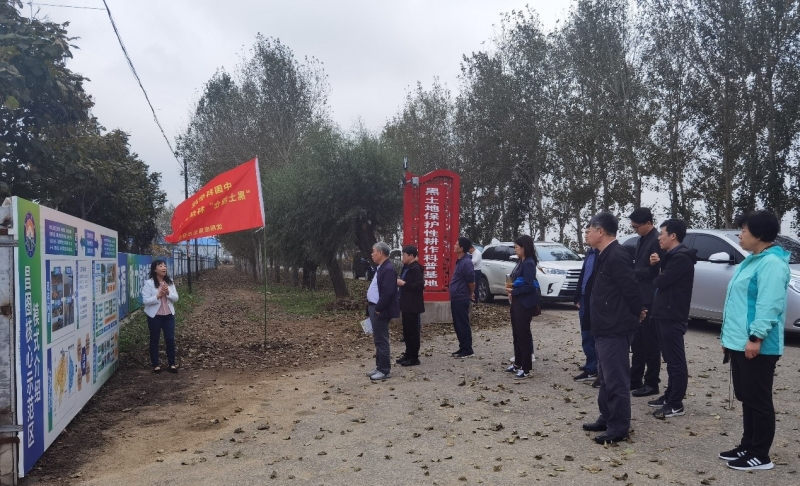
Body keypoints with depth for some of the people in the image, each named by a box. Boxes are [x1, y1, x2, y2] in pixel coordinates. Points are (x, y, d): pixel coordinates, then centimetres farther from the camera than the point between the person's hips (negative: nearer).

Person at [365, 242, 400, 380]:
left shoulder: (388, 269, -18)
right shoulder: (380, 268, 15)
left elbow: (387, 292, -24)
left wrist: (378, 309, -20)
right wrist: (371, 306, 15)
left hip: (380, 310, -11)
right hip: (374, 307, 11)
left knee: (381, 340, -4)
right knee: (378, 339, 16)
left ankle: (384, 370, 3)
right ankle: (380, 367, 25)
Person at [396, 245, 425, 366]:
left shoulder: (416, 268, -16)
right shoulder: (406, 267, 14)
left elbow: (420, 285, -23)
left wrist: (404, 284, -20)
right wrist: (400, 283, 5)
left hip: (412, 305, -10)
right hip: (406, 304, 10)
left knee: (412, 331, -3)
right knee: (406, 330, 15)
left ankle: (414, 357, 4)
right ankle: (408, 354, 24)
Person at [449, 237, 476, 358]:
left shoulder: (466, 262, -18)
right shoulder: (460, 261, 12)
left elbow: (471, 281, -18)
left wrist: (470, 294, -3)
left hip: (461, 299, -10)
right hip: (456, 299, 10)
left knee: (463, 325, -2)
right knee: (458, 325, 14)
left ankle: (467, 350, 6)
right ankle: (463, 348, 23)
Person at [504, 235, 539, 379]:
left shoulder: (528, 263, -16)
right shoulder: (520, 262, 12)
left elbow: (529, 286, -22)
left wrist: (512, 292, -13)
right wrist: (511, 286, 0)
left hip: (524, 304, -10)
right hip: (516, 302, 10)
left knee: (523, 335, -5)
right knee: (516, 333, 16)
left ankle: (526, 369, 1)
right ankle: (518, 364, 27)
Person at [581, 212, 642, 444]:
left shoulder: (617, 256, -19)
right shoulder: (604, 256, 14)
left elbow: (631, 290, -20)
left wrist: (634, 316, -5)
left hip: (616, 330, -11)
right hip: (605, 329, 11)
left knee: (616, 379, -3)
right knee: (605, 377, 18)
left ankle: (619, 428, 7)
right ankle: (606, 419, 30)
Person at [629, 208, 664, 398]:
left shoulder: (657, 241, -15)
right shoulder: (642, 240, 15)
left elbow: (654, 271, -20)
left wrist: (631, 272, -14)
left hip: (650, 300, -9)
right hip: (639, 298, 9)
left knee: (650, 343, 0)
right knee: (637, 342, 15)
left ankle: (651, 383, 10)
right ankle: (635, 380, 24)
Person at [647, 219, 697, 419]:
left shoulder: (681, 257, -16)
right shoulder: (672, 256, 17)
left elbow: (661, 281, -21)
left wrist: (656, 277, 2)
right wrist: (657, 264, 0)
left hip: (672, 316, -11)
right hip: (664, 314, 11)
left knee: (676, 360, -4)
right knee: (670, 359, 16)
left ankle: (676, 404, 1)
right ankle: (669, 396, 25)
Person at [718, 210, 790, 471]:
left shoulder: (771, 263, -16)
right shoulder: (752, 261, 17)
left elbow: (769, 304, -24)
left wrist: (756, 337, -25)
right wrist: (728, 336, 22)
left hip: (757, 346, -10)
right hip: (740, 343, 10)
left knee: (758, 400, 0)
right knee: (746, 398, 17)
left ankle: (760, 455, 10)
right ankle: (747, 446, 28)